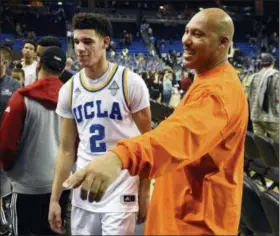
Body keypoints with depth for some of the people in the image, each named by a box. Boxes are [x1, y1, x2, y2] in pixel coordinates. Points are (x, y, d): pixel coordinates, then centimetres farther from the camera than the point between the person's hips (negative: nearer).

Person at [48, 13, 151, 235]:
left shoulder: (130, 82, -9)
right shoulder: (69, 89, 3)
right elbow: (67, 149, 8)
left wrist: (144, 194, -5)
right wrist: (54, 199, 6)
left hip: (121, 192, -4)